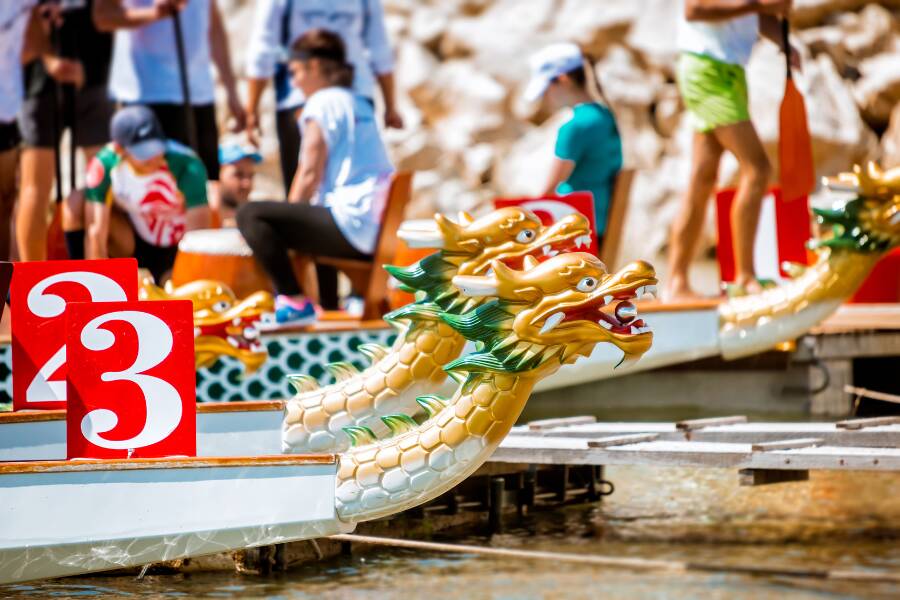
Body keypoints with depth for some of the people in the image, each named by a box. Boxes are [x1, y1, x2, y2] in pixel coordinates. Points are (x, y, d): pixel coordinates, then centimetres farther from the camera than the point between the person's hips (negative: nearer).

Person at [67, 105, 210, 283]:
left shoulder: (188, 167, -28)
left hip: (176, 252, -2)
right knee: (76, 202, -22)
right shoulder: (104, 165, -22)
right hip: (133, 246, 3)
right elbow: (96, 236, -23)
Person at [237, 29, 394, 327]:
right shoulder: (359, 104, 22)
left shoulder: (322, 104, -5)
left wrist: (286, 220, 4)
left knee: (250, 215, -11)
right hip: (378, 228, 10)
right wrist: (287, 221, 26)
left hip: (352, 224, -10)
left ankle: (294, 302, -16)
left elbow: (309, 176, -9)